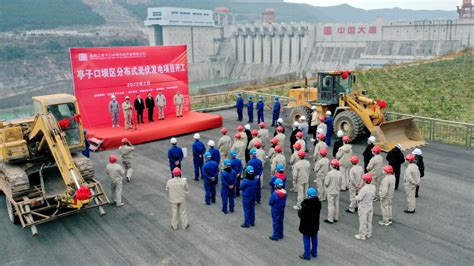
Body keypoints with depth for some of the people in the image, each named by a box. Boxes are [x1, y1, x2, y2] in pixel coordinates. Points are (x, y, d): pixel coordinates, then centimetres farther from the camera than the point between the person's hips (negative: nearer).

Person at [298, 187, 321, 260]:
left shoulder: (305, 205, -30)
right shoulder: (318, 203, -9)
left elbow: (301, 215, -22)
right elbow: (317, 212, 5)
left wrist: (299, 211, -1)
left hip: (306, 226, -6)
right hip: (315, 225, 6)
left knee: (307, 240, 8)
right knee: (314, 239, 21)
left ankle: (307, 255, 20)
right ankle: (314, 253, 36)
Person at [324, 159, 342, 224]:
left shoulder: (330, 173, -22)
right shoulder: (340, 173, -3)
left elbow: (326, 183, -18)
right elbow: (340, 182, 7)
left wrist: (325, 179, 1)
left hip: (331, 192, -6)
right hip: (337, 191, 6)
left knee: (331, 205, 1)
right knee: (336, 204, 15)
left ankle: (330, 219, 8)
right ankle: (336, 218, 25)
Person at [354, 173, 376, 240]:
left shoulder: (364, 189, -29)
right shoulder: (373, 187, -7)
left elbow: (359, 198, -25)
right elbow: (373, 195, 7)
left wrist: (356, 196, -1)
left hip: (363, 208, -7)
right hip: (370, 206, 7)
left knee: (363, 222, 6)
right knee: (369, 221, 19)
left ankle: (362, 235, 17)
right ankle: (368, 234, 32)